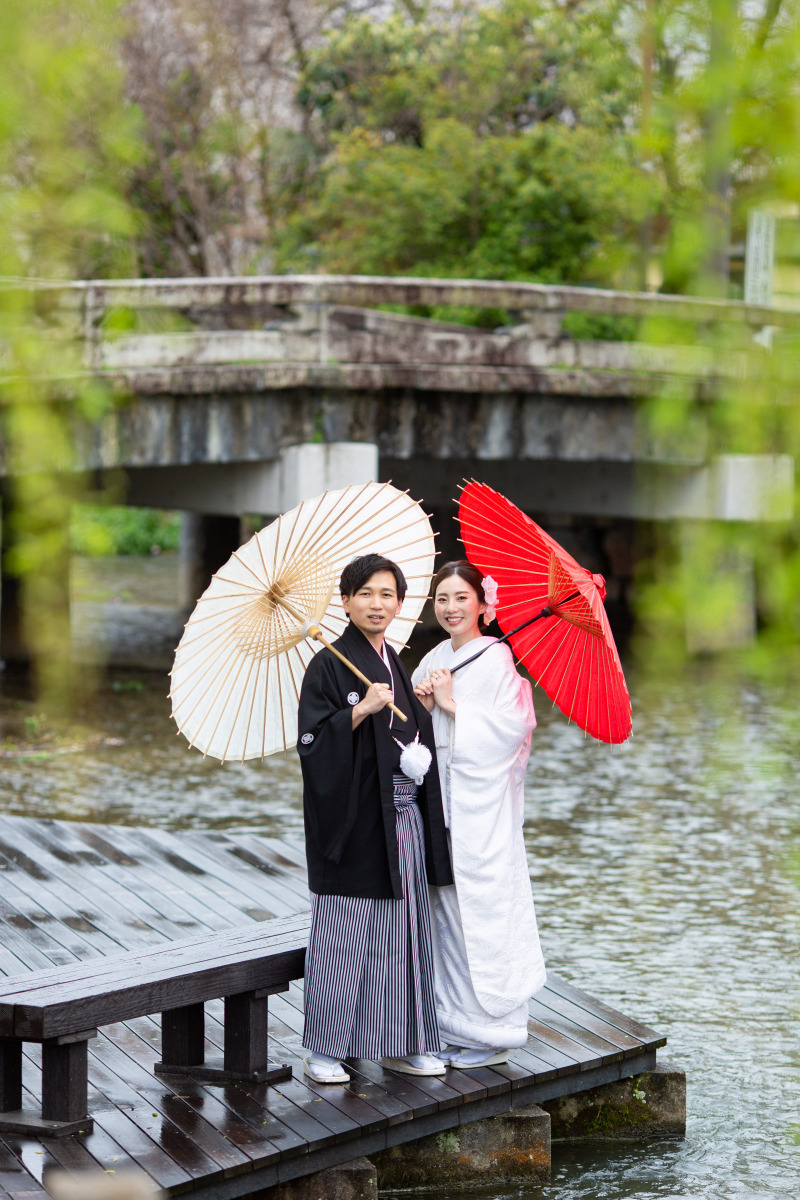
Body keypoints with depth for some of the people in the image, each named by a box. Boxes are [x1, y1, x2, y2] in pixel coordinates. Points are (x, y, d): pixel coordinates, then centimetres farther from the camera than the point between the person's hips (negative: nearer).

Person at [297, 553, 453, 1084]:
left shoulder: (396, 666, 15)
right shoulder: (329, 666, -7)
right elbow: (312, 740, -15)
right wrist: (361, 710, -23)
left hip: (402, 816, 7)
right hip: (353, 817, -7)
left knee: (402, 929, 8)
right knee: (343, 934, -4)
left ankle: (401, 1044, 15)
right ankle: (324, 1050, 3)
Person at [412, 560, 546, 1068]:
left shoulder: (497, 658, -8)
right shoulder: (434, 661, 14)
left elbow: (510, 726, -16)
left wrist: (452, 705, -15)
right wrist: (422, 705, -5)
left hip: (482, 803, -7)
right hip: (439, 796, 7)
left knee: (482, 908, -5)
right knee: (445, 908, 8)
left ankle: (492, 1033, 1)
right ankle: (457, 1025, 14)